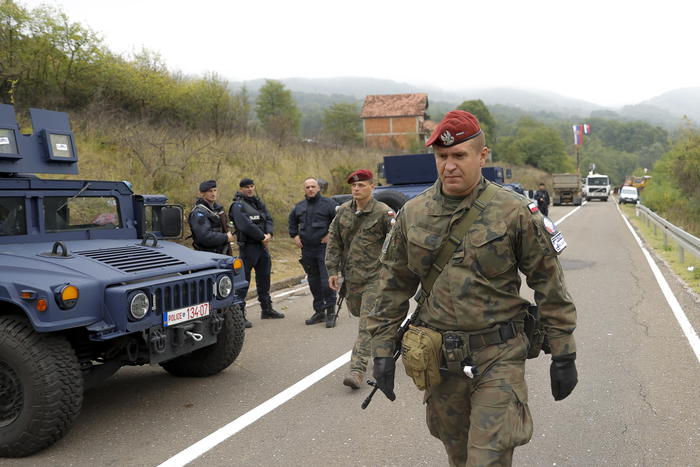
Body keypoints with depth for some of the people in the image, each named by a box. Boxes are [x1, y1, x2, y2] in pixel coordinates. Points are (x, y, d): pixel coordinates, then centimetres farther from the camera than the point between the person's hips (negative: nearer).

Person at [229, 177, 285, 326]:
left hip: (262, 246, 8)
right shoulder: (238, 205, -9)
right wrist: (262, 237, -16)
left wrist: (269, 234, -12)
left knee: (264, 278, 17)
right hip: (248, 246, -8)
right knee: (243, 280, -8)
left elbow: (268, 219, 8)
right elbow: (245, 225, -21)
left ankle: (266, 309, 31)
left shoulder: (259, 203, 16)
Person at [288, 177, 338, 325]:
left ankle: (330, 310, 0)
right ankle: (319, 311, 20)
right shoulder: (299, 207, 13)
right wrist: (294, 235, 15)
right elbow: (292, 222, 29)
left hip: (324, 248, -6)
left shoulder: (328, 203, -4)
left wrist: (330, 235, -12)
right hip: (307, 250, 6)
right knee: (314, 282, 11)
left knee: (327, 280, -11)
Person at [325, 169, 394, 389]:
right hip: (352, 276, 6)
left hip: (375, 276, -6)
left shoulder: (383, 213, -10)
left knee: (367, 324, -9)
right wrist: (332, 270, 5)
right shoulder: (343, 211, 6)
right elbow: (334, 242, 10)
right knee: (357, 311, 20)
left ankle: (358, 370, -10)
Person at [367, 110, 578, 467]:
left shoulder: (514, 212, -7)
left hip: (498, 357, -3)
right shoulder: (412, 214, 2)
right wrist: (382, 349, 5)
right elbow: (393, 285, 8)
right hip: (438, 358, 4)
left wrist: (563, 356, -2)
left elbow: (549, 284, -3)